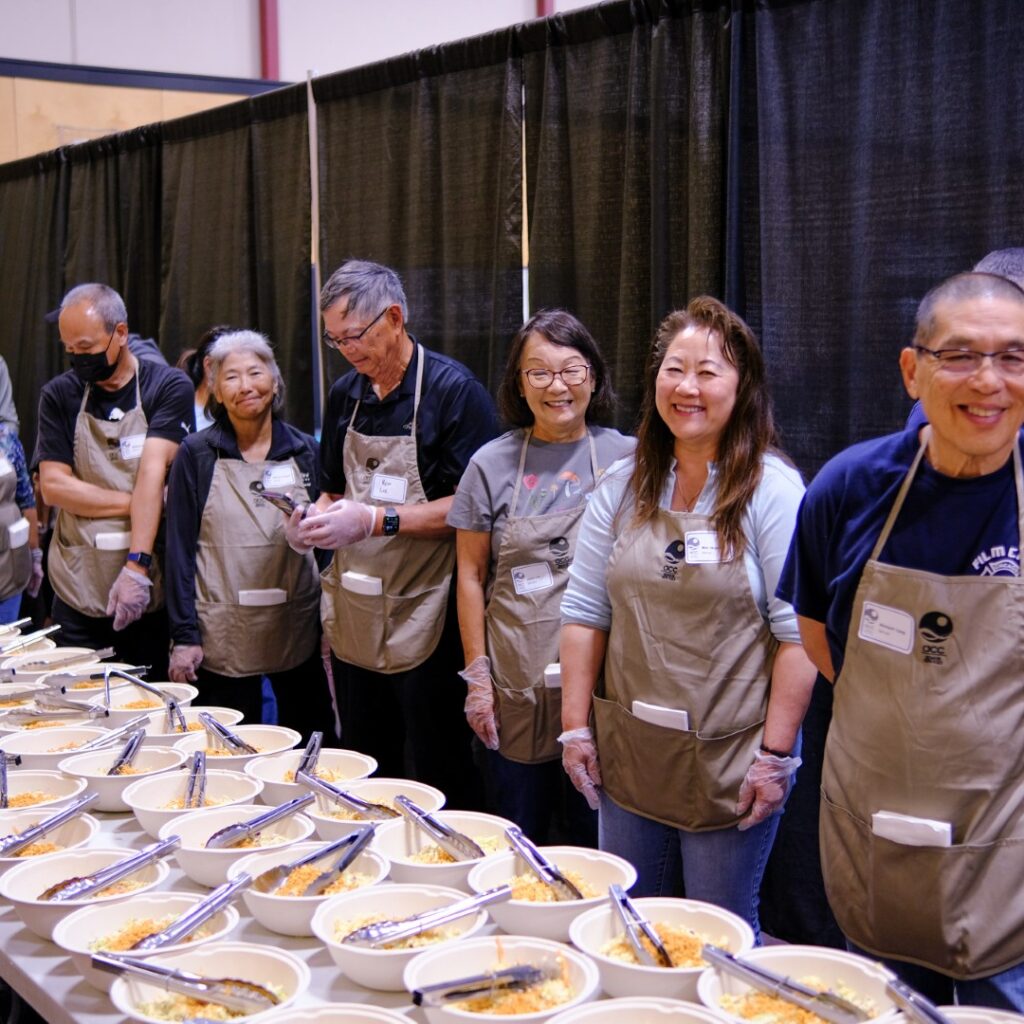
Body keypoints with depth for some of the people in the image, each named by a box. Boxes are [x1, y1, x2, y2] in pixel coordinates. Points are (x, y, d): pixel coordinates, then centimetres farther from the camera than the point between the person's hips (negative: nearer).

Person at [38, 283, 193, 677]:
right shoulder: (59, 395, 6)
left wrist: (137, 566, -21)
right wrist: (136, 503, -10)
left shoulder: (169, 387, -2)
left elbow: (153, 472, -13)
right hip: (78, 595, 2)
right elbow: (53, 486, -1)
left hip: (152, 591, -2)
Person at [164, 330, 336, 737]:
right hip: (222, 636, -2)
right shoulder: (196, 454, 1)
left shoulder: (305, 451, 6)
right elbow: (180, 548, -1)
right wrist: (184, 635, -6)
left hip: (298, 627, 2)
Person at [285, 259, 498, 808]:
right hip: (354, 620, 7)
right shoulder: (345, 395, 11)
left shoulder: (454, 390, -11)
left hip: (425, 623, -7)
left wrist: (377, 521, -21)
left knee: (441, 788, 2)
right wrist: (312, 518, -1)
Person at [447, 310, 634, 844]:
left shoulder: (624, 458, 0)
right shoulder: (492, 464, 2)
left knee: (597, 837, 8)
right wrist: (477, 673, 2)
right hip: (517, 689, 1)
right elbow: (471, 576, 6)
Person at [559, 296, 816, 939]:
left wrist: (775, 753, -14)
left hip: (731, 763, -4)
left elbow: (798, 631, -12)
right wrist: (576, 727, 4)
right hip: (627, 757, 4)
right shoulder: (623, 487, 5)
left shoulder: (774, 489, -9)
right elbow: (585, 613, 7)